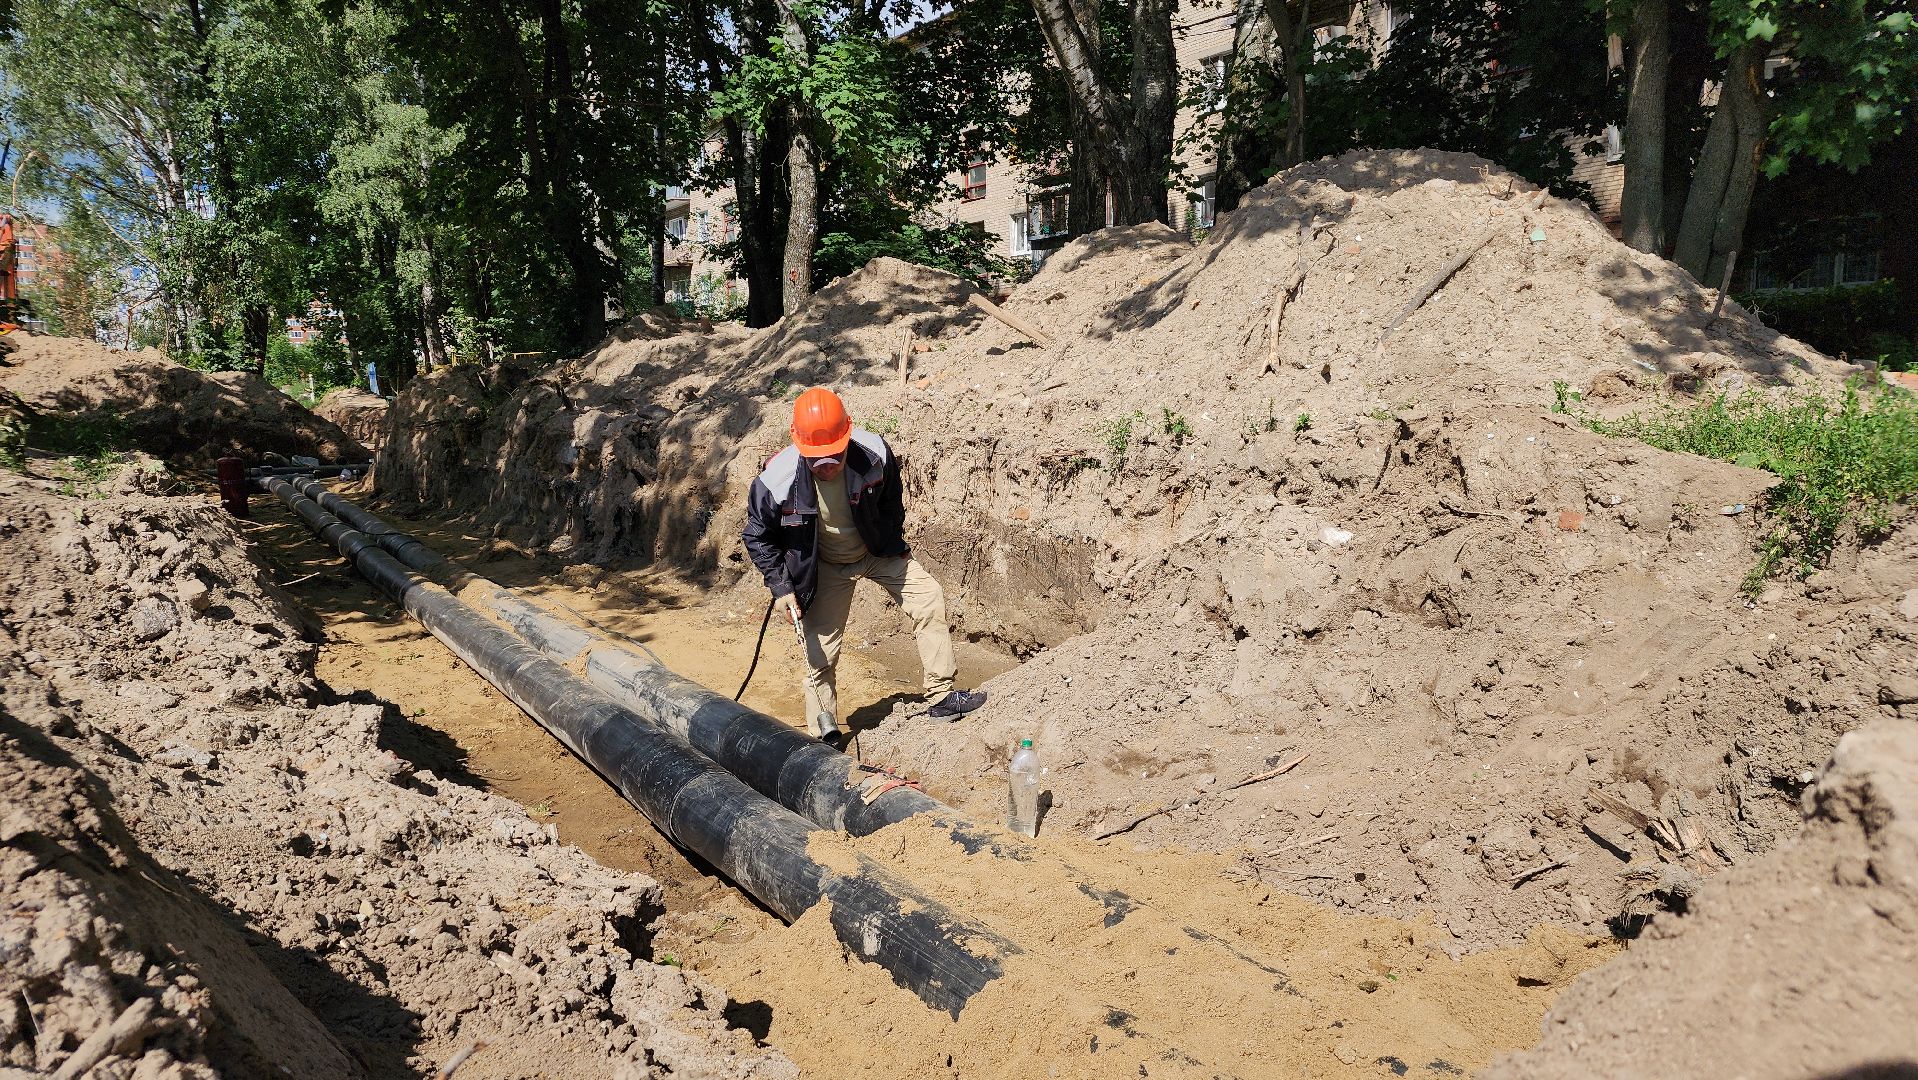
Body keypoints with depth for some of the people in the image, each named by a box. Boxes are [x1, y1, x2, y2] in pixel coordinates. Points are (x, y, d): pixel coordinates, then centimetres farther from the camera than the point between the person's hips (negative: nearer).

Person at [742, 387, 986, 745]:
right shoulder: (777, 481, -32)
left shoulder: (874, 453, -27)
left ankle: (942, 696, 1)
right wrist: (780, 586, -18)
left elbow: (891, 501, -3)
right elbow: (758, 537, -13)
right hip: (825, 568, -2)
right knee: (820, 652, 0)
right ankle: (825, 735, 19)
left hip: (877, 551, 2)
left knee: (929, 598, -10)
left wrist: (895, 546, 4)